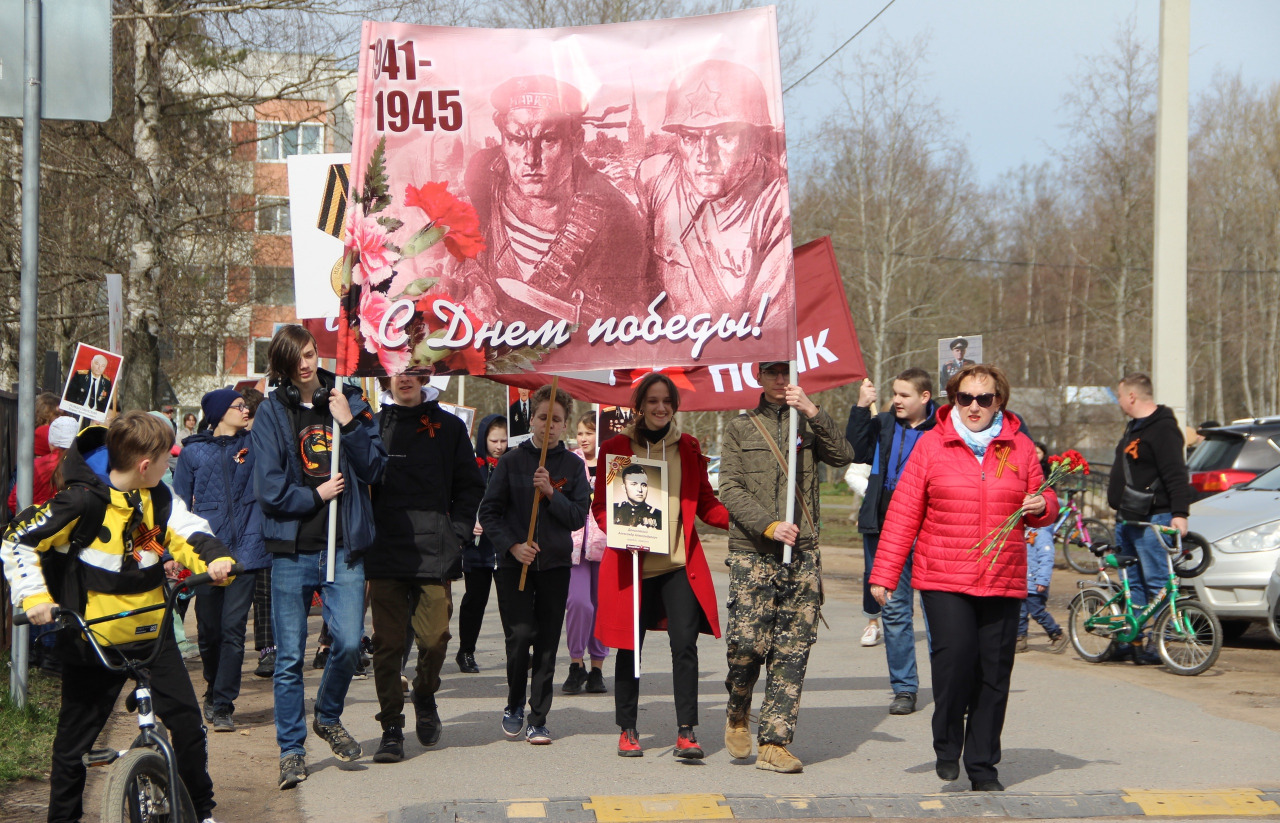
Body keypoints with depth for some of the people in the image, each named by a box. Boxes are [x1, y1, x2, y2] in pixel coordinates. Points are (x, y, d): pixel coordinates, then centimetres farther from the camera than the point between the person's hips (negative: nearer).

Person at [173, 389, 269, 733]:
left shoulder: (253, 445, 11)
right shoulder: (193, 451, 7)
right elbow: (180, 503, 9)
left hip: (245, 550, 0)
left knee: (233, 628, -7)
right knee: (209, 629, 7)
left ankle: (222, 705, -2)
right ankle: (214, 691, 31)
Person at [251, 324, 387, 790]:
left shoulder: (348, 401, 7)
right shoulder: (271, 414, 0)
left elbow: (373, 469, 2)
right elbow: (269, 490, -5)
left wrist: (349, 424, -8)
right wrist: (316, 495, -4)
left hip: (343, 547, 1)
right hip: (291, 549, -1)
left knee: (349, 642, -8)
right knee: (289, 657, 2)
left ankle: (328, 717, 19)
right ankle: (291, 749, 13)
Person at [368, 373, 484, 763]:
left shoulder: (448, 427, 8)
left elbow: (470, 486, 11)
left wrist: (457, 531, 0)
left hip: (434, 553, 0)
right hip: (384, 552, 0)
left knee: (435, 638, -5)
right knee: (388, 643, -1)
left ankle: (425, 695, 25)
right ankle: (391, 728, 7)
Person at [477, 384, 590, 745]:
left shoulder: (573, 465, 7)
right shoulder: (512, 461, 4)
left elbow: (579, 516, 1)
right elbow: (488, 512, 3)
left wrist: (552, 494, -14)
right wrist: (513, 545, -10)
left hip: (555, 565, 1)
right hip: (514, 564, -1)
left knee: (547, 644, 0)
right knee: (520, 635, -10)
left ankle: (538, 719, 8)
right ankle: (514, 706, 13)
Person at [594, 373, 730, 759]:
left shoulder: (688, 448, 10)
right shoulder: (616, 448, 4)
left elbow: (705, 504, 11)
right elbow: (600, 505, 5)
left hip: (679, 563, 1)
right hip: (632, 563, -1)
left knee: (684, 642, -11)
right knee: (629, 647, 6)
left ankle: (686, 731, -8)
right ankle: (628, 730, 20)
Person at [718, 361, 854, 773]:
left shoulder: (810, 425, 12)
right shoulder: (740, 429, 9)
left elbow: (843, 456, -6)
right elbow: (730, 489, 0)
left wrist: (812, 411, -15)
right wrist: (768, 525, -13)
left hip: (802, 554, 2)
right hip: (752, 553, -2)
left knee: (792, 652, -2)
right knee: (747, 642, -10)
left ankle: (774, 744, 4)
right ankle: (738, 714, 18)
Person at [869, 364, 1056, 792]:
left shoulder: (1020, 447, 10)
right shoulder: (931, 445, 4)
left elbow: (1041, 503, 21)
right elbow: (903, 514, 3)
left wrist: (1041, 506, -4)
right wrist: (884, 575, 0)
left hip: (1003, 580, 2)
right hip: (943, 579, -2)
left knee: (994, 672, 2)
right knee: (954, 654, -19)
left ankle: (983, 767, 15)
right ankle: (947, 747, 3)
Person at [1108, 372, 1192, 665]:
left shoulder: (1163, 429, -13)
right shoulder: (1134, 427, 18)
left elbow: (1177, 475, -21)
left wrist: (1179, 513, -29)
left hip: (1152, 519, -11)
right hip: (1127, 519, 11)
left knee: (1156, 584, -8)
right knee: (1132, 582, 13)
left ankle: (1155, 646, -6)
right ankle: (1131, 640, 18)